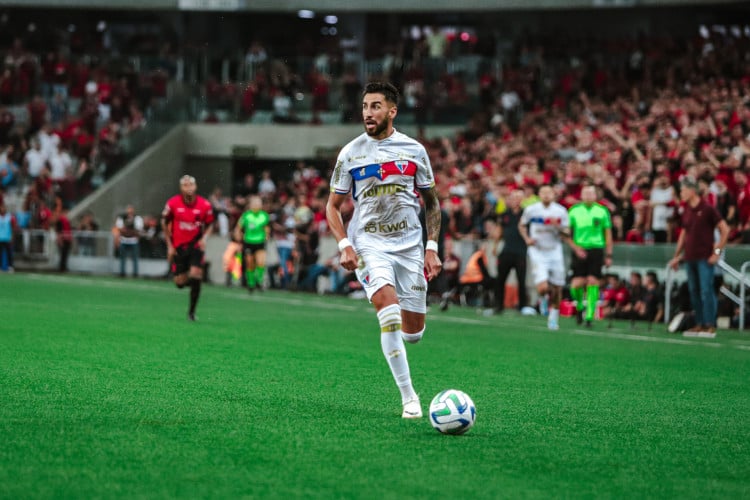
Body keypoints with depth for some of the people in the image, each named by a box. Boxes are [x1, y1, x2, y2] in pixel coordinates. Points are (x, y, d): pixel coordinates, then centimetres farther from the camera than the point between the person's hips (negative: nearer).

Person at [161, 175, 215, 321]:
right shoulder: (172, 203, -8)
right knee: (180, 283, 0)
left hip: (196, 245, -1)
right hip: (178, 247, 1)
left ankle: (192, 312, -3)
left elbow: (209, 225, 7)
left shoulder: (205, 205, -8)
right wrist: (169, 245, 2)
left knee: (195, 275, -17)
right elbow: (164, 223, 5)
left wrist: (204, 238, -12)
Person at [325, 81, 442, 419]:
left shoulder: (413, 150, 4)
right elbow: (333, 205, 7)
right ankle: (408, 398, -21)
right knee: (389, 309, -25)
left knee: (413, 332, 3)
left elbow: (431, 202, 12)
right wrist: (344, 245, -8)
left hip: (410, 244, 2)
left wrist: (432, 248, 3)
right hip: (368, 242, -2)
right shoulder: (350, 153, 1)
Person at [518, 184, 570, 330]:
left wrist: (559, 227, -18)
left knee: (557, 289, 5)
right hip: (537, 252, -2)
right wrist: (527, 239, -4)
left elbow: (567, 234, 2)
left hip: (555, 252, 2)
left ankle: (553, 316, 28)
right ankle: (543, 299, 20)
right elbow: (521, 225, 12)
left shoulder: (560, 211, -4)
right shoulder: (531, 210, -6)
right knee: (543, 288, -17)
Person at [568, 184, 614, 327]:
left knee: (593, 282, -9)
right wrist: (576, 248, -8)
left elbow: (608, 234, 9)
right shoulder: (574, 211, 4)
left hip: (596, 250, 0)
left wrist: (608, 255, 5)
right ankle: (579, 306, 20)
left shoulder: (602, 211, 5)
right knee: (577, 284, -9)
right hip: (580, 250, 0)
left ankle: (589, 315, -3)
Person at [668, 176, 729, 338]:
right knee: (694, 292, 6)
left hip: (705, 258, -7)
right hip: (690, 258, 7)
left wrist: (717, 252, -9)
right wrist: (677, 256, 20)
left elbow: (725, 230, -6)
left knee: (706, 291, -9)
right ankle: (699, 324, 11)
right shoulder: (686, 212, 12)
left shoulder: (707, 209, -6)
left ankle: (710, 326, -7)